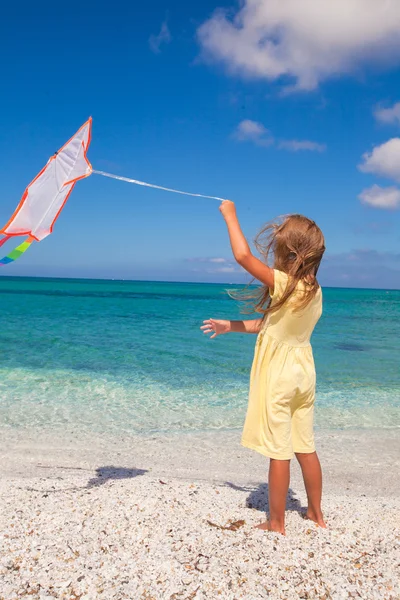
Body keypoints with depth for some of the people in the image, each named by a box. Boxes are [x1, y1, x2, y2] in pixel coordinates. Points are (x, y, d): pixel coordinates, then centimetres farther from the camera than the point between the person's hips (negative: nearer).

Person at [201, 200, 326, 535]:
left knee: (278, 452, 4)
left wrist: (230, 215, -9)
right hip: (303, 374, 7)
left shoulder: (284, 284, -21)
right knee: (306, 448, 18)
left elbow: (243, 256, -23)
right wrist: (231, 326, 17)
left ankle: (277, 523, 17)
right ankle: (316, 514, 32)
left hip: (278, 377, -7)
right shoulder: (315, 291, 3)